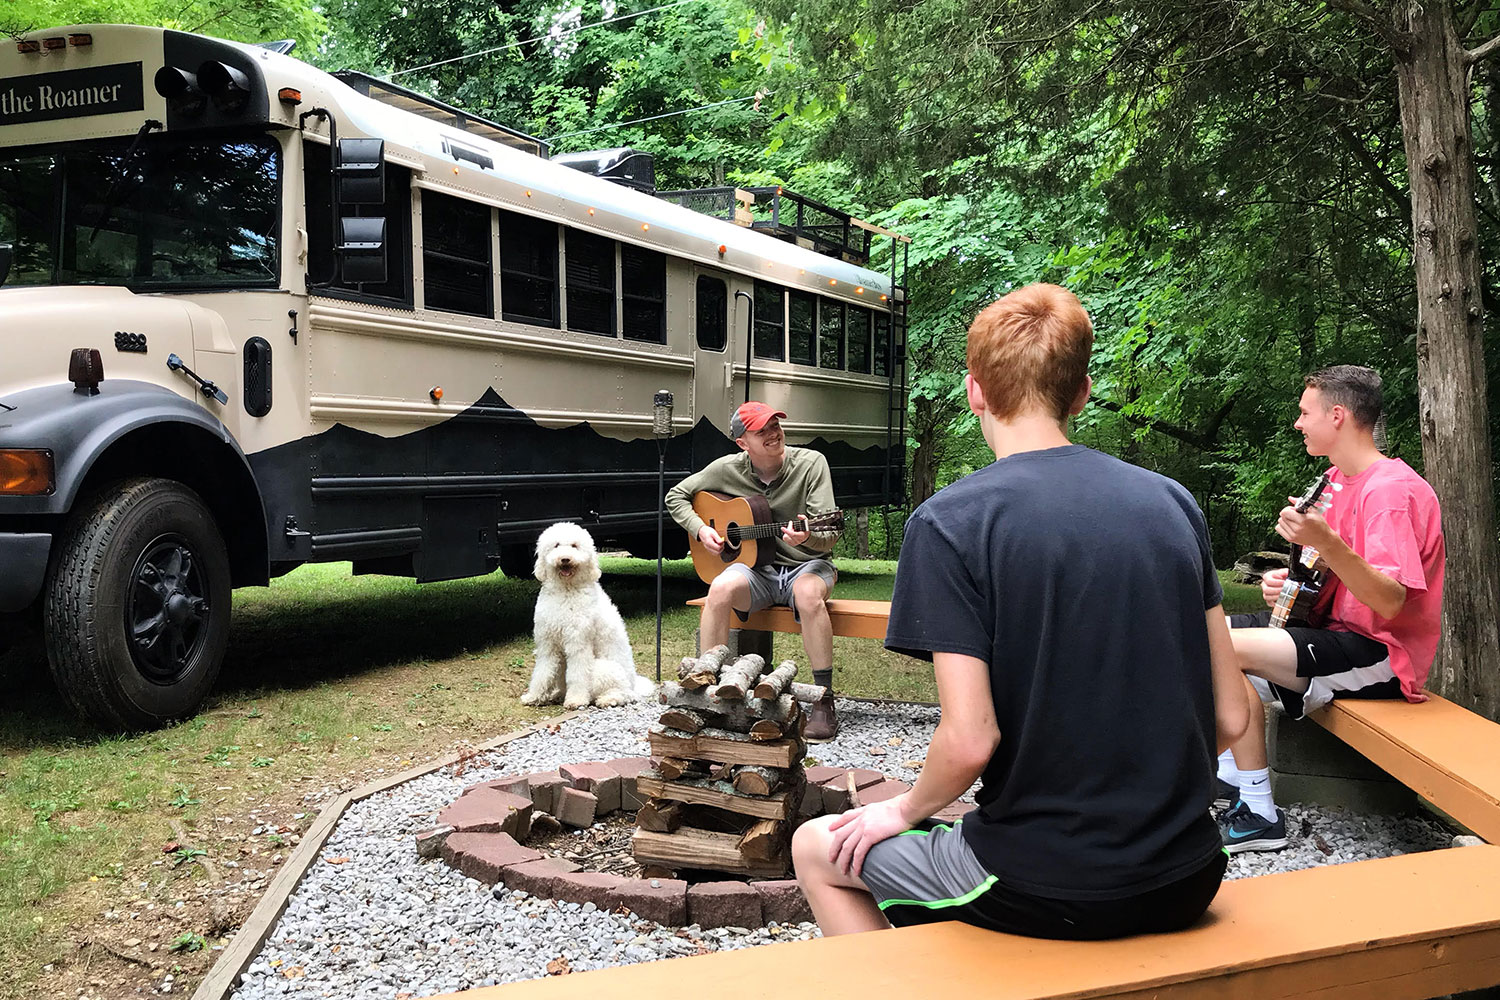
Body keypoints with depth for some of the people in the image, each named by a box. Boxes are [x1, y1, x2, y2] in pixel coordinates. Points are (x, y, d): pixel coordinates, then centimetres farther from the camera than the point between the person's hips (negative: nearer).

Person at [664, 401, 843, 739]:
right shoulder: (728, 469, -2)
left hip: (807, 564, -2)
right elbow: (676, 496, 12)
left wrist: (808, 538, -37)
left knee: (809, 593, -38)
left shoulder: (810, 463, -9)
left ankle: (824, 702, -28)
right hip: (757, 568, 2)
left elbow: (828, 536, -14)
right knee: (721, 589, -32)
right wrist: (701, 530, -5)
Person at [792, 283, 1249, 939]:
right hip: (1188, 882, 6)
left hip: (1046, 893, -5)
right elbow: (1230, 715, 2)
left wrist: (905, 810, 0)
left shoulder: (947, 522, -14)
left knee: (816, 848, 20)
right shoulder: (1172, 502, 1)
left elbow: (969, 740, -20)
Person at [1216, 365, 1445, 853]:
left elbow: (1389, 601, -29)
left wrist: (1325, 542, -43)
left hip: (1383, 651, -10)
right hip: (1339, 632, 10)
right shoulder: (1340, 480, 12)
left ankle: (1260, 813, -19)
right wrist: (1286, 583, -2)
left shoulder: (1391, 489, -19)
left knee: (1226, 648, -26)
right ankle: (1230, 772, 11)